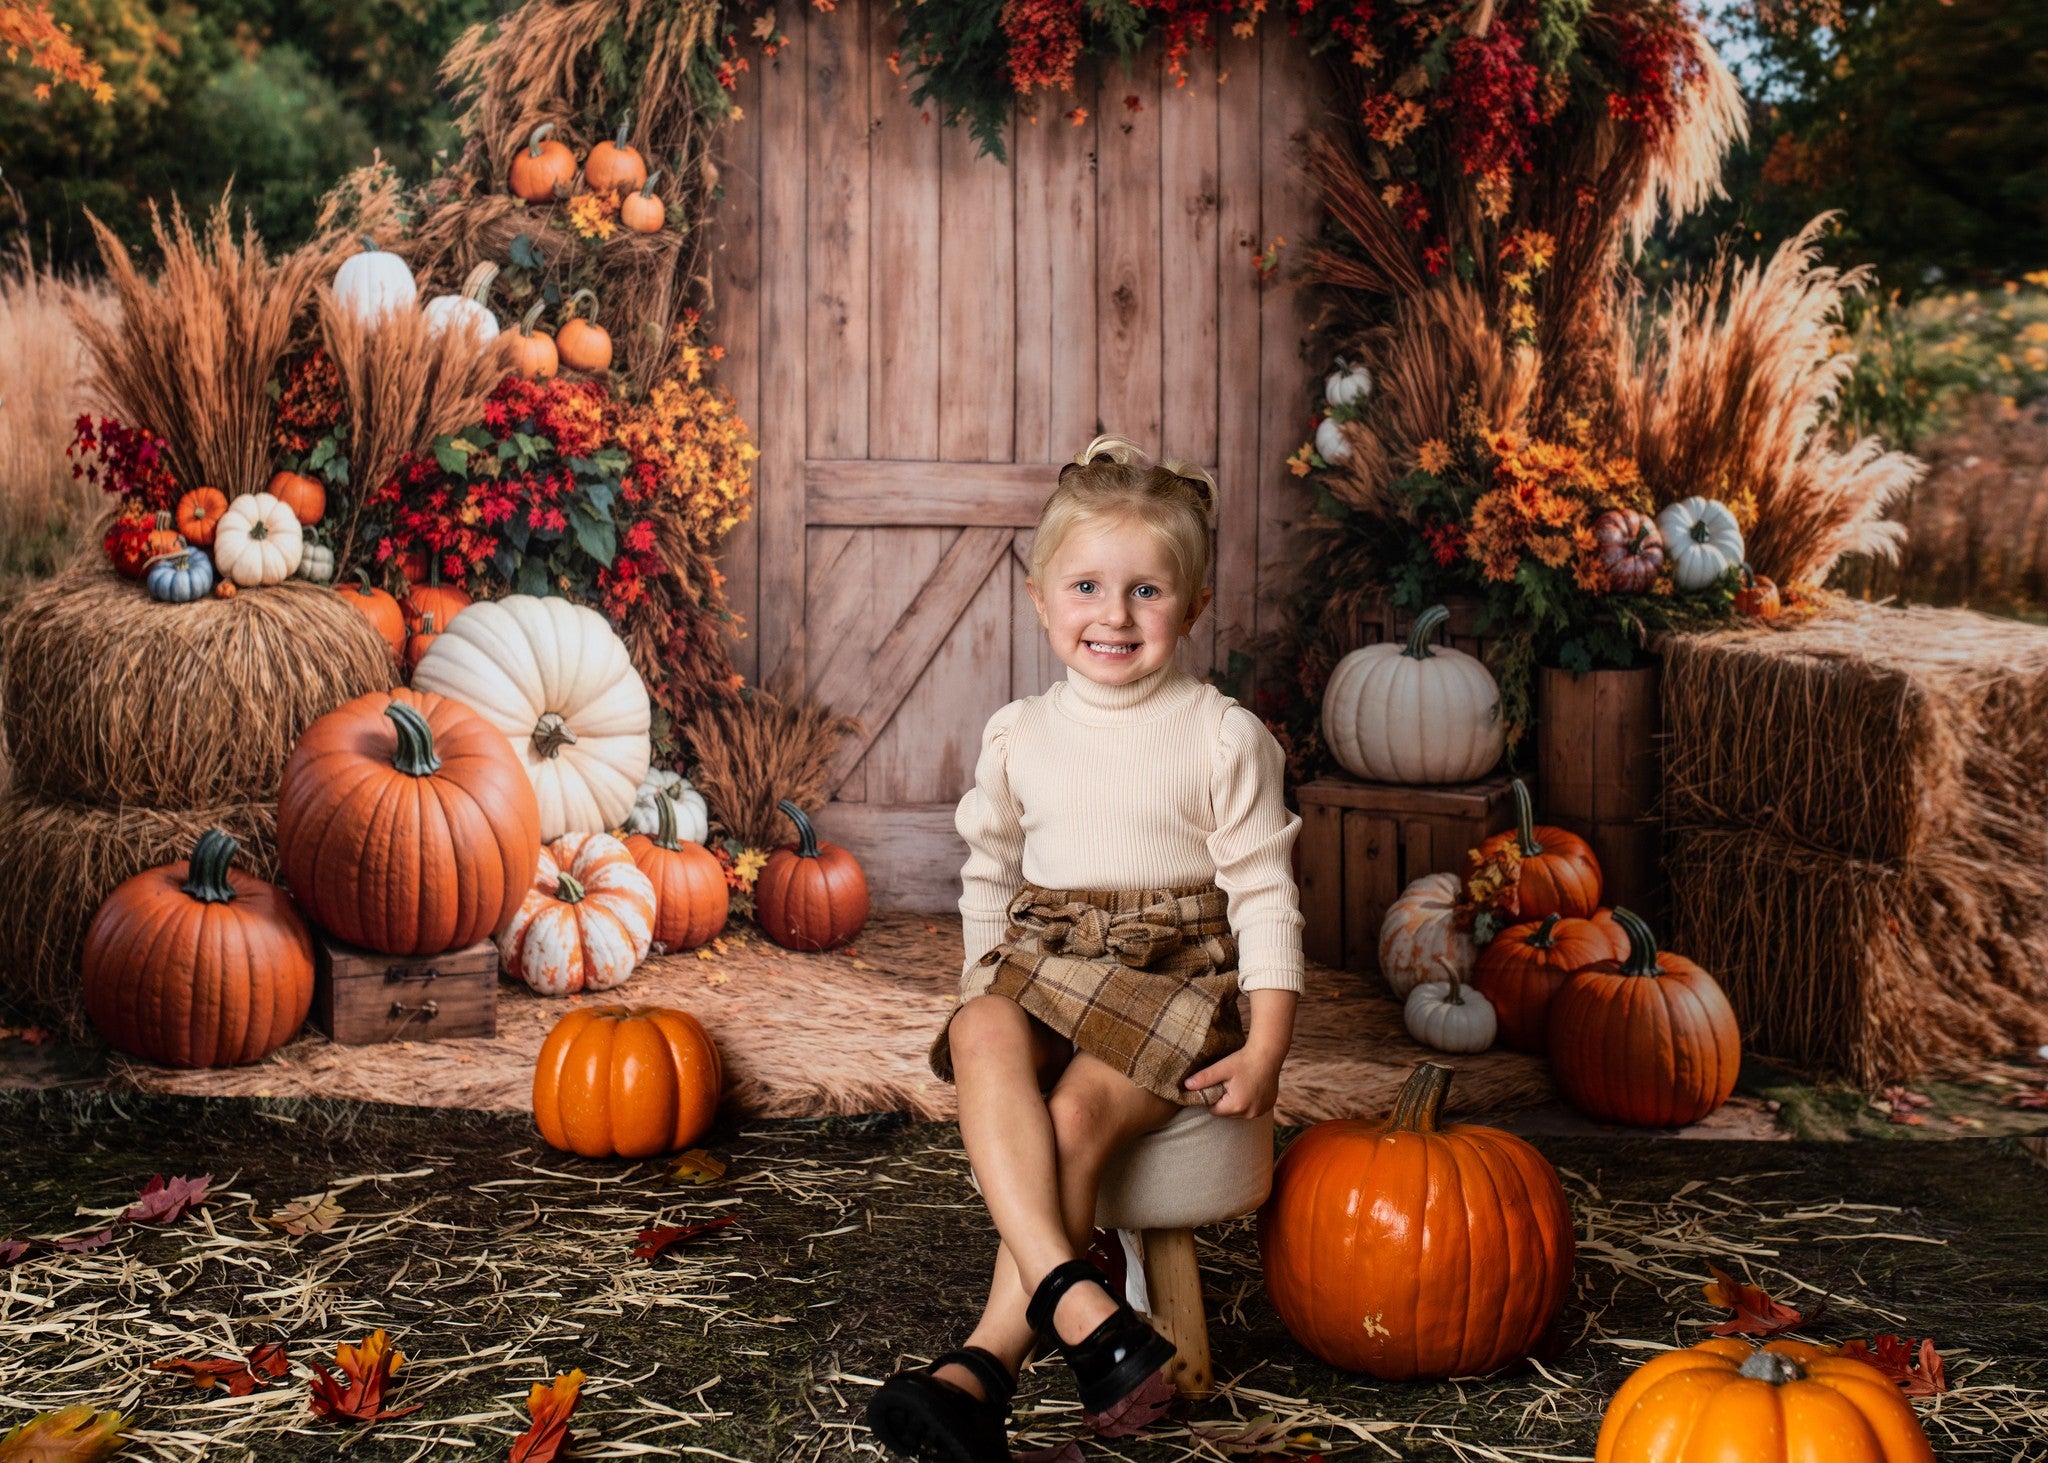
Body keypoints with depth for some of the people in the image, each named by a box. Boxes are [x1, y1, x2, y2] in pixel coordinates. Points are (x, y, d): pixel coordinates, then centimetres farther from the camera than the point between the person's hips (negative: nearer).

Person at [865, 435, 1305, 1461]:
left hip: (1174, 974, -3)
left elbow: (1264, 893, -1)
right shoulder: (1018, 736, 10)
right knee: (984, 1038, -31)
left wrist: (1266, 1048, -8)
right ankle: (1070, 1295, -41)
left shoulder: (1224, 738, 0)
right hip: (1040, 964, 3)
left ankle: (985, 1366, -23)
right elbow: (989, 877, 22)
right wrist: (982, 989, 10)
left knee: (1079, 1109, -30)